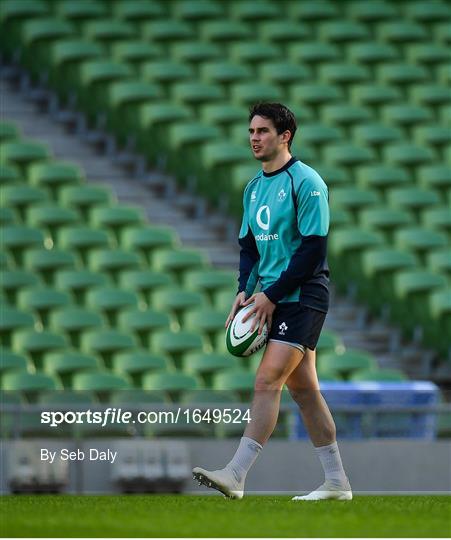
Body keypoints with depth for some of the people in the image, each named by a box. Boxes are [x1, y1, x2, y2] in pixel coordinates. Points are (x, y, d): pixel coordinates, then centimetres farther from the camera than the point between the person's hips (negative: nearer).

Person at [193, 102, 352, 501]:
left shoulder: (306, 183, -10)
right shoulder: (254, 187, 14)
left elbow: (313, 249, -15)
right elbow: (249, 246, 20)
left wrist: (271, 295, -16)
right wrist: (245, 291, 2)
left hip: (302, 297, -8)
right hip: (274, 299, 8)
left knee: (267, 381, -16)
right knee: (303, 388, 9)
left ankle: (236, 475, -20)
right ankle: (337, 482, 14)